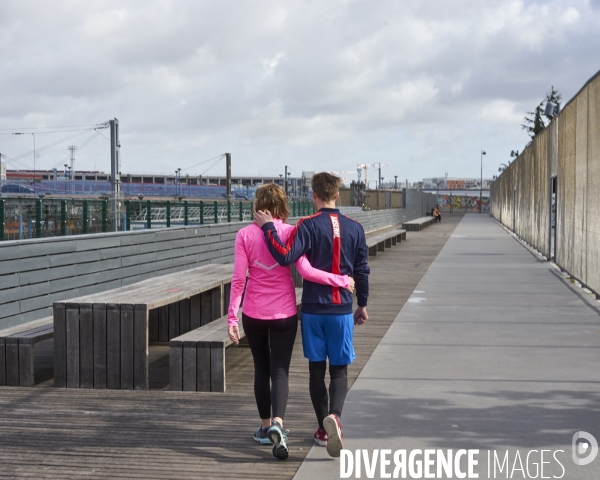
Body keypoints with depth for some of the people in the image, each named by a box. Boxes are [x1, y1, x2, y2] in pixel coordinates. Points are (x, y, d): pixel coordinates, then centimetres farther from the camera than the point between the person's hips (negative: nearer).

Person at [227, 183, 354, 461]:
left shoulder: (245, 235, -6)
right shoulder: (290, 232, -8)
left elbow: (238, 278, -8)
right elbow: (305, 271, -18)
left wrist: (232, 316, -4)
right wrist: (342, 280, -10)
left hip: (253, 313, 1)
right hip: (284, 313, -1)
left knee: (261, 369, 17)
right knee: (280, 370, 2)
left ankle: (265, 427, 24)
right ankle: (277, 423, -20)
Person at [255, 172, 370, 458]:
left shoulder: (308, 226, -9)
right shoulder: (354, 228, 2)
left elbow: (285, 256, -21)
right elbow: (362, 271, 7)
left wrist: (268, 227, -11)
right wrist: (362, 304, 18)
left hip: (313, 309, -1)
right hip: (342, 310, 1)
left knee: (316, 369, 11)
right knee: (339, 370, 6)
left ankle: (323, 429, 18)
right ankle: (334, 415, -20)